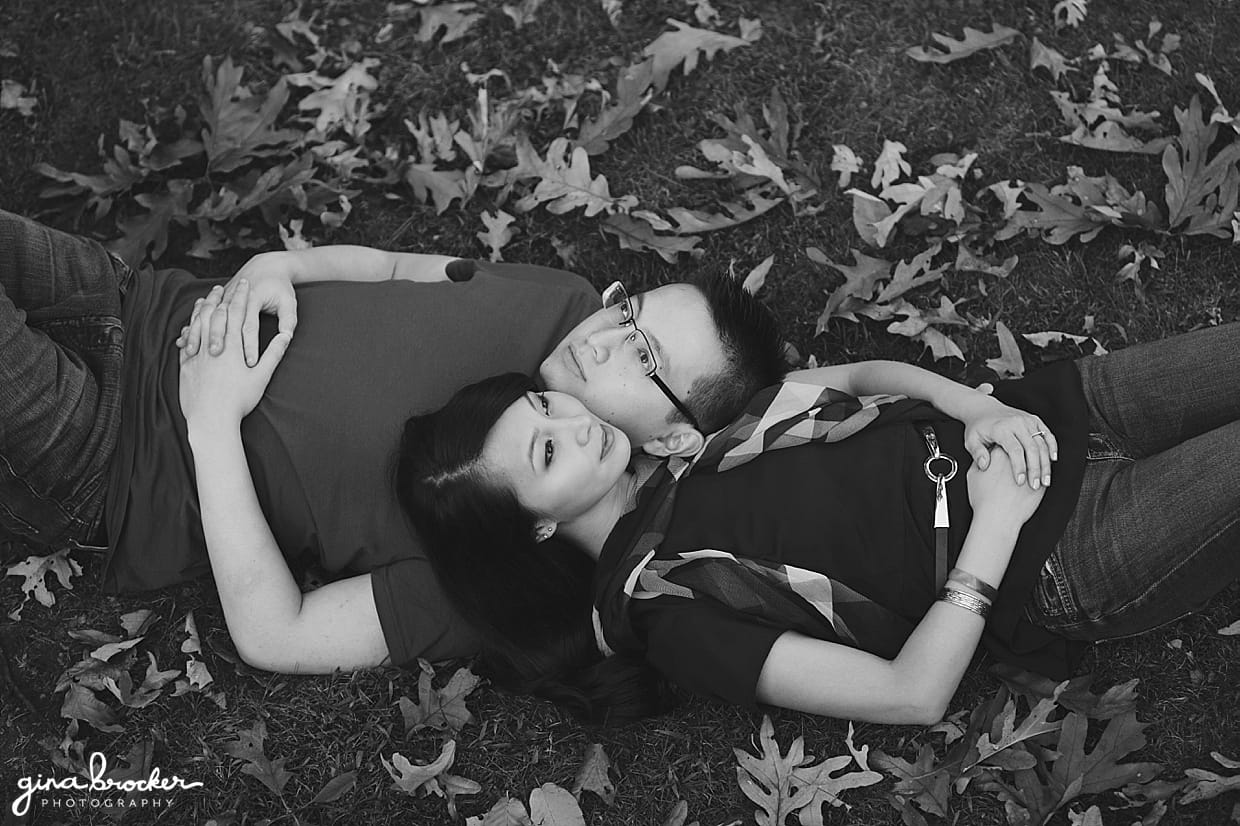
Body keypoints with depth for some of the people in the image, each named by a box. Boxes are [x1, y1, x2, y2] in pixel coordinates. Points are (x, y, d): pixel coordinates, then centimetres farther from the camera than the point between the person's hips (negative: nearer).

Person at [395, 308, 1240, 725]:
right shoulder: (666, 614, -19)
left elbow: (865, 374, 8)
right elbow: (910, 696, -21)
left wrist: (974, 404, -11)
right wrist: (994, 524, -21)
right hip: (1055, 568, -6)